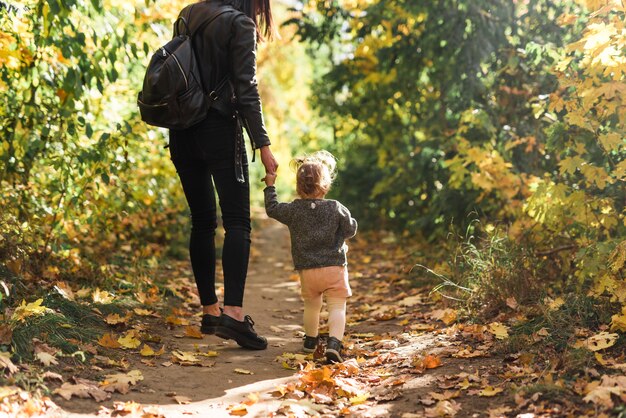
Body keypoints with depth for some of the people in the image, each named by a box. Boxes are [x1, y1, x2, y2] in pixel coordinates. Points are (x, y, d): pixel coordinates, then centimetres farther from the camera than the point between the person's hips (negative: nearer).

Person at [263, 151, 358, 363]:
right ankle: (334, 343, -20)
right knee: (337, 307, -1)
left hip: (307, 271, 2)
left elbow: (272, 209, 12)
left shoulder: (293, 210, -3)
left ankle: (311, 340, 36)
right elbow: (351, 230, 2)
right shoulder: (336, 208, -6)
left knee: (311, 306, 21)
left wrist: (270, 186, 23)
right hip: (334, 268, -2)